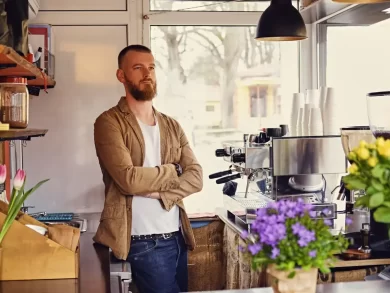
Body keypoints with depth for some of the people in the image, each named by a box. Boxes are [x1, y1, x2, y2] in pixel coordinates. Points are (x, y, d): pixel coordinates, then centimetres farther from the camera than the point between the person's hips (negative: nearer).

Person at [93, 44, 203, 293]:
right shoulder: (109, 122, -7)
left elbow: (196, 177, 1)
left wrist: (159, 192, -16)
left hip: (177, 236, 6)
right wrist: (173, 170, -5)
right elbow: (129, 179, -20)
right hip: (144, 242, -6)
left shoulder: (172, 126, 12)